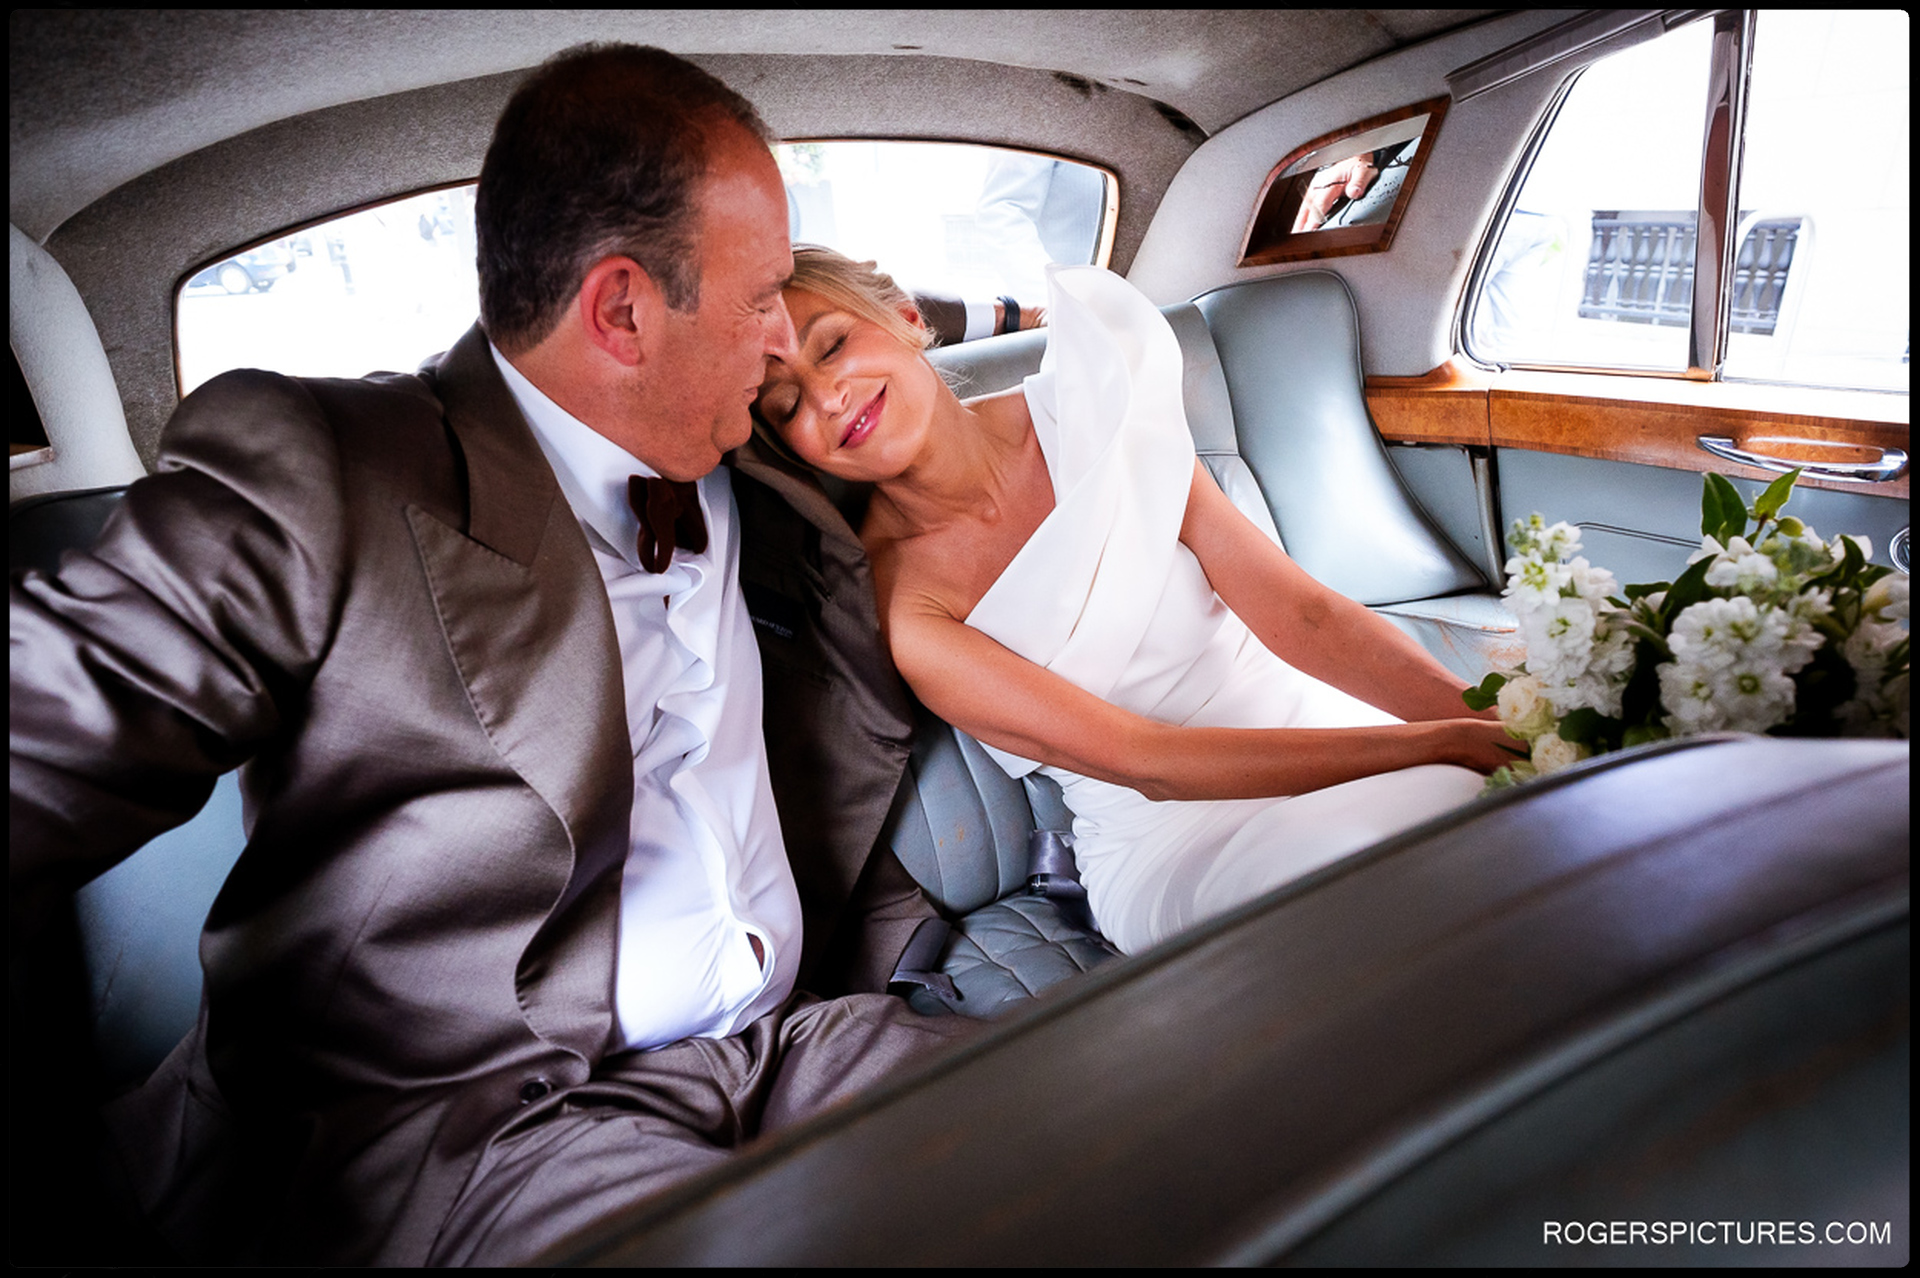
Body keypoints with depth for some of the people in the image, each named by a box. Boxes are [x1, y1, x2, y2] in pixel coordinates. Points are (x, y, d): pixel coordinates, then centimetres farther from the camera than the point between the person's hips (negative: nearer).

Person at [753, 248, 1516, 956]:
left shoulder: (1085, 409, -3)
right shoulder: (900, 609, -14)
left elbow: (1298, 612, -6)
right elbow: (1143, 761, -19)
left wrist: (1488, 714, -20)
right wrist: (1449, 742, -24)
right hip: (1176, 845, -4)